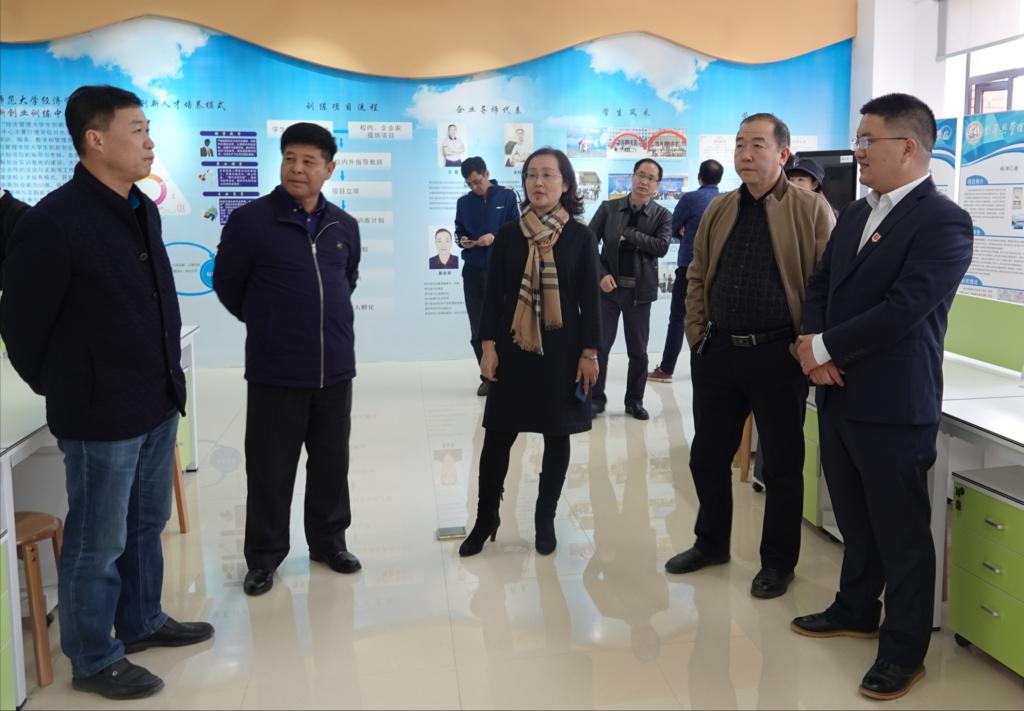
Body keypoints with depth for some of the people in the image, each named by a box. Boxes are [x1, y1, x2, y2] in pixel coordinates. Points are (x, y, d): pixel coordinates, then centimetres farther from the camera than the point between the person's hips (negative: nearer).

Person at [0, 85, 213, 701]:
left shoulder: (143, 209, 7)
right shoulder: (54, 222, -18)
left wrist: (167, 381, 15)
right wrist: (64, 392, 1)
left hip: (158, 403, 8)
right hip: (102, 415, -8)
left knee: (147, 524, 21)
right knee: (98, 544, 7)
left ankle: (142, 621, 41)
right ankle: (95, 661, 24)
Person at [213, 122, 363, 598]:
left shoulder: (344, 226, 5)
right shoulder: (250, 220, -9)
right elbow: (227, 284, 2)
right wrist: (266, 323, 12)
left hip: (335, 368, 4)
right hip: (275, 371, -4)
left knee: (331, 462, 14)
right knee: (270, 468, 6)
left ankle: (328, 540, 32)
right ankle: (264, 556, 22)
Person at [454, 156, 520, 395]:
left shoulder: (507, 196, 0)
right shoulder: (463, 202, 10)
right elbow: (459, 230, 16)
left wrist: (494, 237, -17)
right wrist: (462, 240, -6)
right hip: (473, 271, 3)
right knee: (477, 329, 5)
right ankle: (487, 376, 15)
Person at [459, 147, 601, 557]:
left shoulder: (580, 237, 0)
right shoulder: (508, 235, 2)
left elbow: (589, 300, 0)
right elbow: (493, 295, 3)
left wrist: (589, 353, -4)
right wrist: (489, 346, -3)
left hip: (562, 349, 0)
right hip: (514, 348, 1)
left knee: (557, 435, 7)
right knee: (498, 436, 2)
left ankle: (545, 520, 22)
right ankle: (485, 519, 18)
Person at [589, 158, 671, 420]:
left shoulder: (662, 215, 1)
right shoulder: (608, 208, 2)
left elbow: (662, 247, -15)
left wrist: (628, 234, -15)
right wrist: (601, 274, -12)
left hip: (640, 291, 0)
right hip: (608, 286, 0)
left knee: (638, 351, 8)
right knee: (599, 345, 2)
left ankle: (635, 401, 22)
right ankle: (596, 398, 15)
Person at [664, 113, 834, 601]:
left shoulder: (811, 209, -6)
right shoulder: (718, 211, 10)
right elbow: (697, 276, 15)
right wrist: (696, 333, 6)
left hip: (778, 354, -5)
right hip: (717, 351, 5)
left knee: (782, 464, 7)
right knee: (708, 455, 14)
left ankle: (778, 562, 23)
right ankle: (711, 543, 34)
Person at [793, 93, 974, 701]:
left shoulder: (944, 221, -14)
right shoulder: (856, 213, 11)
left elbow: (902, 310, -23)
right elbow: (821, 286, 12)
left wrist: (823, 347, -15)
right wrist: (815, 349, -7)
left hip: (893, 405, -7)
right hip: (839, 396, 8)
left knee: (901, 532, 6)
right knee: (855, 519, 21)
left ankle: (905, 650, 21)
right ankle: (856, 611, 40)